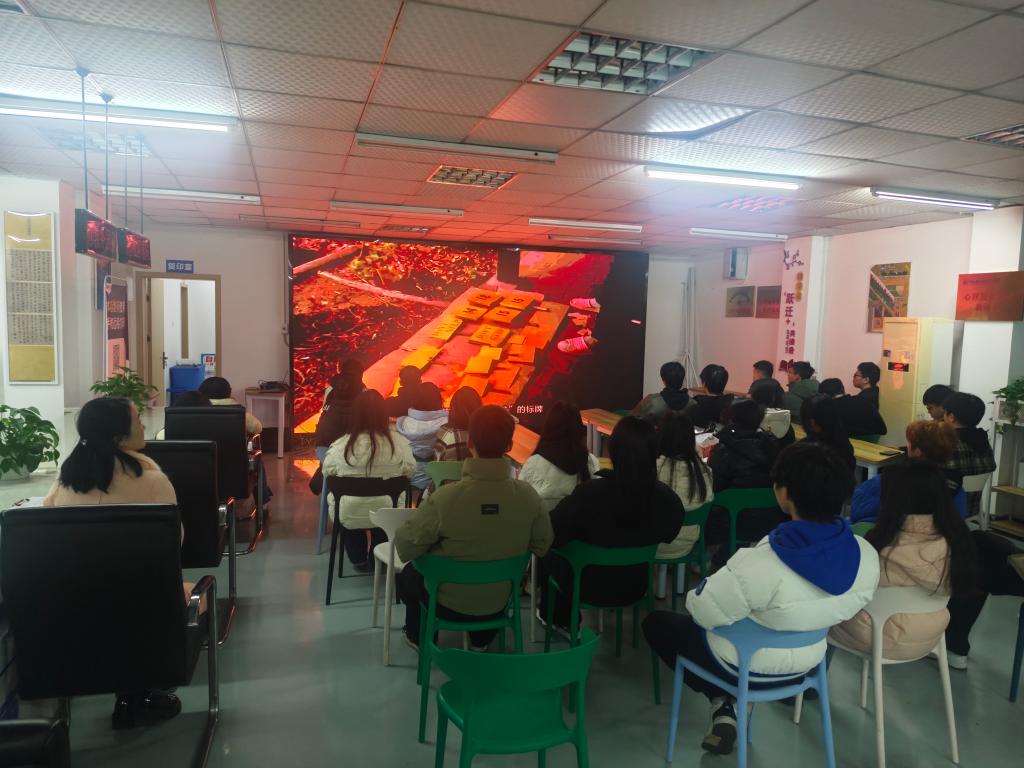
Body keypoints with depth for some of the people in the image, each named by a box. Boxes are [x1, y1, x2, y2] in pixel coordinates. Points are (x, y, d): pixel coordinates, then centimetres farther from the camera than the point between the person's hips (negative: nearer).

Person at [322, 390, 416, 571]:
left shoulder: (341, 445, -15)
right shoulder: (399, 442, -15)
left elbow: (327, 472, 1)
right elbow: (410, 471, -1)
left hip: (349, 515, 0)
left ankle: (359, 560, 45)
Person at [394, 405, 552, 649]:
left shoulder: (444, 498, -31)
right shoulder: (528, 495, -22)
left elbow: (405, 548, -20)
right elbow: (542, 546, -8)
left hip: (449, 604, -2)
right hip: (500, 602, 3)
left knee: (408, 575, 29)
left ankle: (421, 638, 46)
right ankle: (482, 639, 51)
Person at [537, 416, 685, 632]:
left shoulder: (590, 492, -33)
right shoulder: (668, 497, -20)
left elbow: (551, 536, -20)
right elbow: (668, 537, 1)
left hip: (589, 587, -4)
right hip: (635, 587, 4)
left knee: (548, 552, 24)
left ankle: (560, 619, 40)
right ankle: (565, 618, 44)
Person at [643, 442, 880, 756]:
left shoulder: (760, 563, -37)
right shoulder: (868, 556, -19)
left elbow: (703, 613, -24)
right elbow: (839, 608, 0)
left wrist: (699, 590, -3)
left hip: (743, 664, -5)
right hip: (806, 662, 6)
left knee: (656, 622, 18)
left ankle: (723, 703, 15)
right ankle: (735, 705, 22)